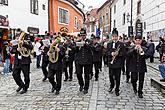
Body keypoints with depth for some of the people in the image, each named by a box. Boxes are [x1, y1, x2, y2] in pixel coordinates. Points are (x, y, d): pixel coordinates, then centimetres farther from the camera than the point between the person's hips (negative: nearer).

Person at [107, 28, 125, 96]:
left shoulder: (121, 44, 2)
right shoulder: (109, 44, 10)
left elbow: (123, 53, -1)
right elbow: (107, 52, 6)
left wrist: (118, 53, -20)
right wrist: (111, 53, -15)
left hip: (118, 63, -2)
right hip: (111, 62, 2)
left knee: (117, 77, 3)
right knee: (111, 75, 5)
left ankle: (117, 90, 16)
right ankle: (112, 85, 34)